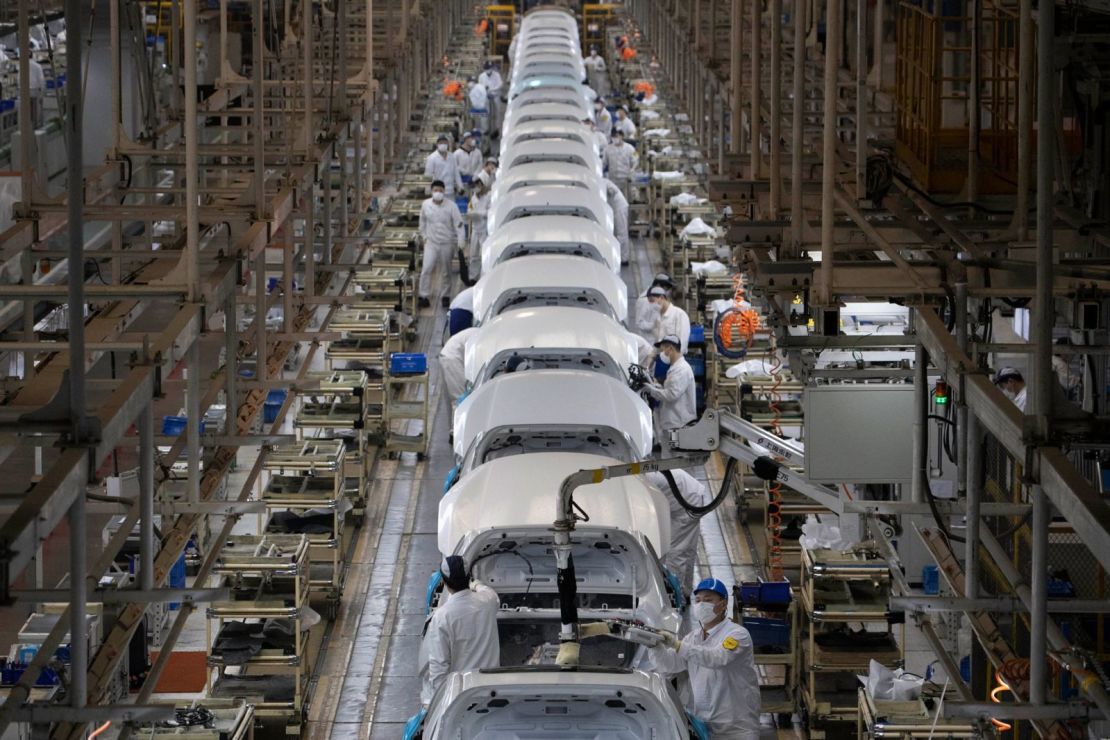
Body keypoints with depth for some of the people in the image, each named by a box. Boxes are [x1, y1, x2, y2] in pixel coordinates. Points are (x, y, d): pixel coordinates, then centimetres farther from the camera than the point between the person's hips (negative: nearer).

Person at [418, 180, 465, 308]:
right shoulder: (426, 205, -4)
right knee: (426, 269, -10)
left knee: (446, 272, 9)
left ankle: (446, 296, 24)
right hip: (431, 242, 1)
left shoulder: (451, 206, -13)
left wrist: (461, 242, -19)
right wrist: (424, 236, 12)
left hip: (447, 243, -1)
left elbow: (459, 224, -12)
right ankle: (424, 297, -3)